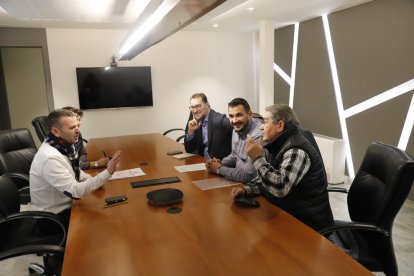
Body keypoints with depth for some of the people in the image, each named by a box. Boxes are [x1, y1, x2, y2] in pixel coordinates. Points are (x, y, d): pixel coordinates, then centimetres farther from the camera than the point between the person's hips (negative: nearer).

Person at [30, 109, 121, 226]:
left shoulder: (64, 145, -4)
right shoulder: (50, 158, -30)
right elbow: (75, 192, -31)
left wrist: (93, 180, -6)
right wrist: (107, 173, -35)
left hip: (66, 205, 7)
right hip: (54, 217, -7)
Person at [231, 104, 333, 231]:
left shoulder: (297, 150, -24)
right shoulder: (277, 145, 5)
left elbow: (280, 187, -34)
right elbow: (267, 179, 13)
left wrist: (258, 158, -27)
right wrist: (246, 190, -3)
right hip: (286, 213, 8)